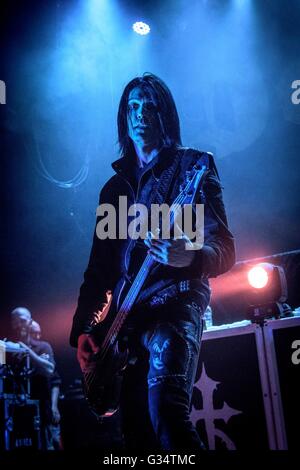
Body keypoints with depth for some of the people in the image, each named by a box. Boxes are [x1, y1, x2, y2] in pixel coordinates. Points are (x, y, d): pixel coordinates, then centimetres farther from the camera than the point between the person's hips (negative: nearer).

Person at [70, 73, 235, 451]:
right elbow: (99, 265, 18)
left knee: (166, 412, -26)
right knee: (135, 430, 7)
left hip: (175, 301, -6)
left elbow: (225, 249, -4)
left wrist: (190, 257, -27)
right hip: (127, 315, 6)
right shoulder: (114, 187, 19)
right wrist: (83, 328, 9)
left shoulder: (192, 165, 4)